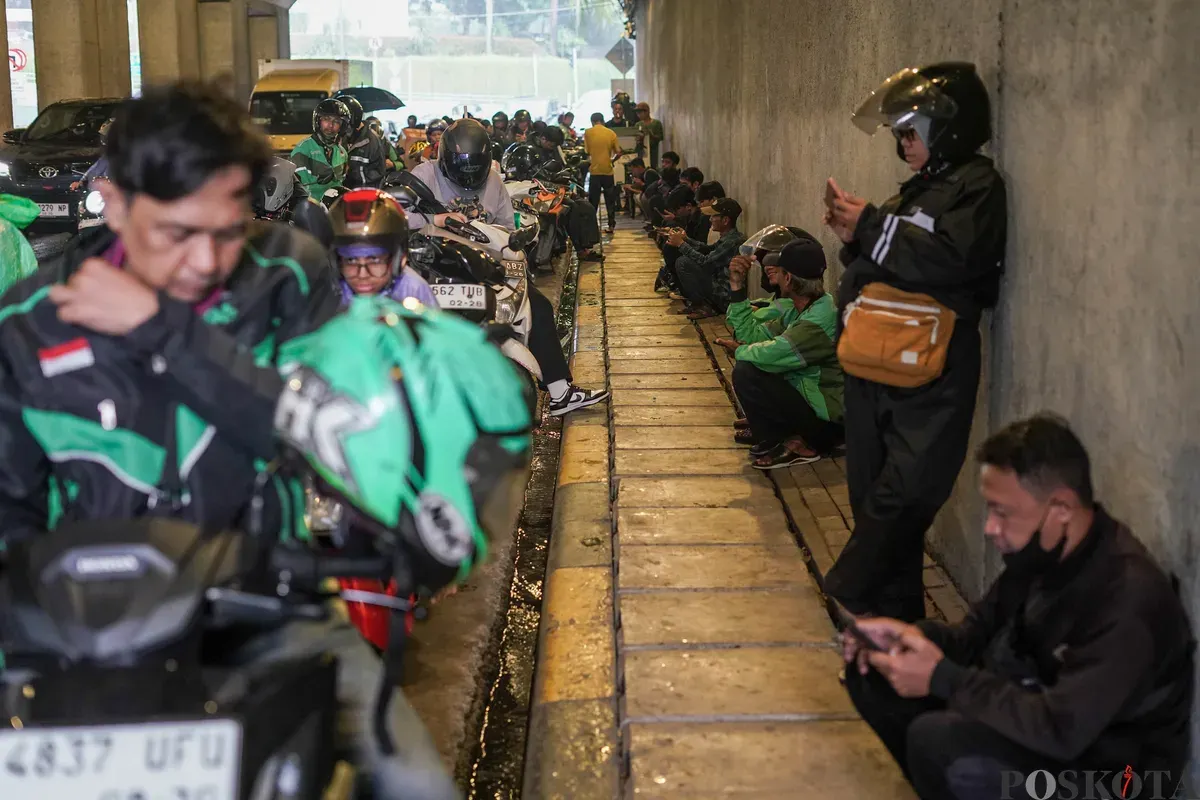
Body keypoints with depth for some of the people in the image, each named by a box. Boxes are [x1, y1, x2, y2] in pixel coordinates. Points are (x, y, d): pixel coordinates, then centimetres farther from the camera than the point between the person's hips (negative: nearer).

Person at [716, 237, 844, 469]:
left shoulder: (821, 319, -26)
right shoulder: (797, 310, 4)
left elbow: (772, 354, -30)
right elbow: (753, 335, 6)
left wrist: (740, 351, -8)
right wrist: (737, 288, 3)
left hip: (828, 421, -10)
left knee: (746, 372, -20)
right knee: (747, 362, 13)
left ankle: (798, 446, -7)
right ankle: (769, 431, 18)